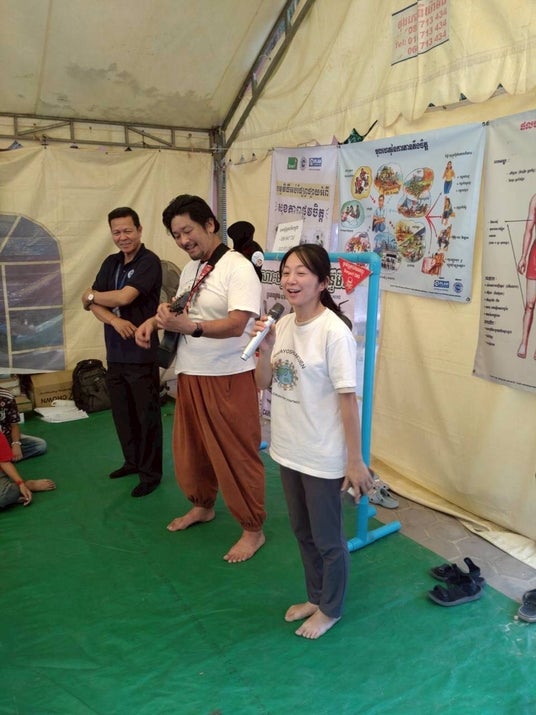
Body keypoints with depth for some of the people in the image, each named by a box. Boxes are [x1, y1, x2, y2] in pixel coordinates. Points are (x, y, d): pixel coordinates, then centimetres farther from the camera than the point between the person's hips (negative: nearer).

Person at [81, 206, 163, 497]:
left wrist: (91, 295, -3)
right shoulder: (111, 263, 11)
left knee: (147, 414, 3)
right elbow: (94, 304, 4)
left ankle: (151, 472, 15)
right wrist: (115, 320, -16)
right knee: (121, 412, 17)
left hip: (141, 353, -7)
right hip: (114, 352, 7)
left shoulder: (149, 261, -11)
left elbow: (124, 297, -21)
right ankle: (132, 461, 34)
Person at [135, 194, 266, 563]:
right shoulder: (189, 270, 11)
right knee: (190, 449, 20)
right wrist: (155, 320, 2)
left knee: (236, 455, 3)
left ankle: (253, 529, 21)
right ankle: (202, 506, 44)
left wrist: (190, 327, -41)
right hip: (190, 375, 9)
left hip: (228, 378, -8)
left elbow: (236, 325, -27)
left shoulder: (238, 267, -16)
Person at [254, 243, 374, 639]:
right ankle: (315, 597, 47)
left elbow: (348, 399, -18)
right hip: (289, 450, 7)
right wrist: (266, 350, -13)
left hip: (323, 457, -7)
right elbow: (263, 383, 5)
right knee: (303, 532, 24)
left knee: (328, 539, 14)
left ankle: (330, 610, 38)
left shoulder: (334, 332, -20)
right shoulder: (283, 324, 0)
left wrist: (355, 460, -15)